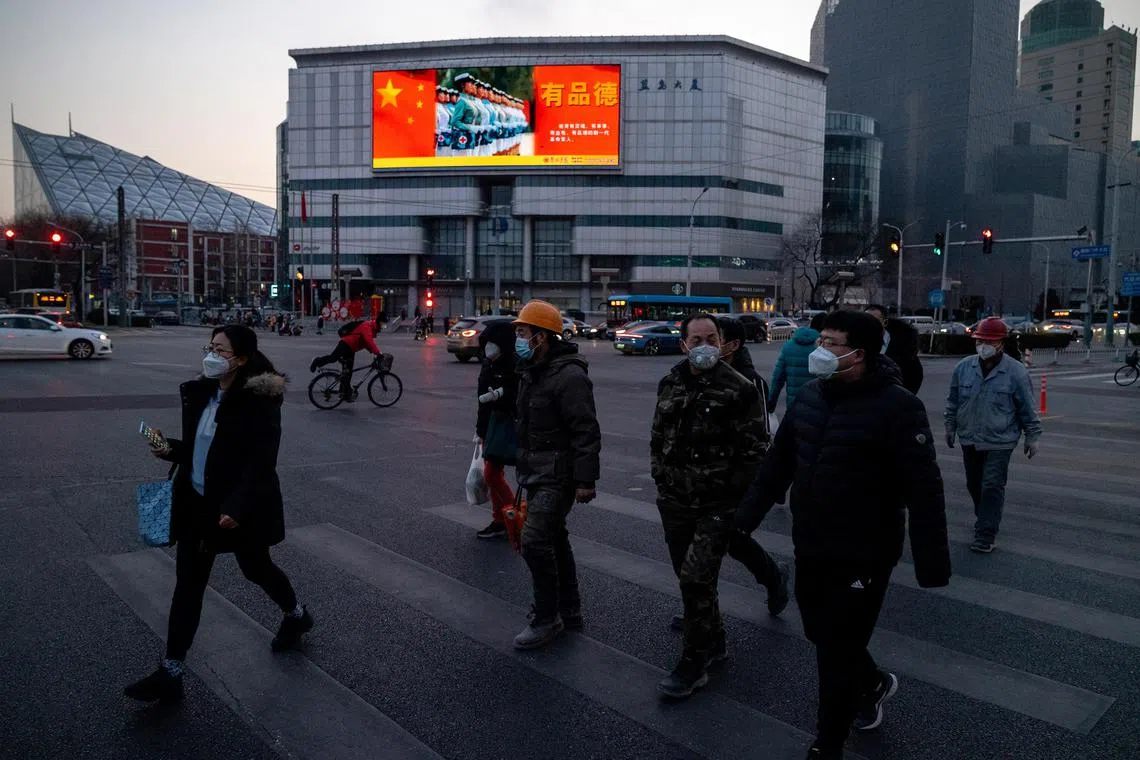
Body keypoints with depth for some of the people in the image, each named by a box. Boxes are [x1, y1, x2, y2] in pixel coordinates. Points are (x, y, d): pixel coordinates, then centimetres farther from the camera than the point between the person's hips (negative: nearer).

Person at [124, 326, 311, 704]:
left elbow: (262, 461, -22)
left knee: (256, 568, 15)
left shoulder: (258, 400, -19)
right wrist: (173, 449, -4)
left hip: (240, 507, -6)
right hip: (197, 502, 6)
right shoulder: (201, 393, 4)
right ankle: (171, 673, 15)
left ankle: (297, 615, 44)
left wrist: (237, 506, -29)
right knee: (188, 583, 7)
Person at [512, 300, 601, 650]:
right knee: (554, 539, 17)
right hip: (537, 472, 10)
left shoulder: (569, 376, -20)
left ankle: (547, 619, 3)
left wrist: (586, 480, -24)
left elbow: (586, 432, -23)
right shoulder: (531, 372, 11)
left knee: (535, 542, -13)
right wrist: (523, 464, 23)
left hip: (558, 475, -10)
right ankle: (569, 610, 31)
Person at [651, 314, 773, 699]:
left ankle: (694, 663, 7)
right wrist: (662, 479, 10)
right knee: (691, 580, 16)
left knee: (696, 581, -8)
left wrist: (734, 496, -10)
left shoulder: (739, 389, -10)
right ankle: (714, 641, 37)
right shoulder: (670, 384, 6)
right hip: (675, 503, 6)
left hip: (716, 507, -6)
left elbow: (753, 450, -9)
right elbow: (657, 437, 16)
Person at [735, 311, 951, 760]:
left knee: (837, 654, 3)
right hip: (810, 549, 7)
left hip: (862, 557, -7)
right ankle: (873, 684, 51)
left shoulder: (897, 407, -18)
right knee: (821, 634, 21)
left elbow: (923, 490, -18)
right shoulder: (809, 395, 3)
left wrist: (931, 564, -18)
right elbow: (778, 461, 11)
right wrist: (747, 516, 14)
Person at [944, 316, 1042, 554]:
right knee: (974, 485, 16)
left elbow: (1027, 408, -2)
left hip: (999, 442, -4)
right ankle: (985, 520, 38)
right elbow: (953, 400, 13)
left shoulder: (1016, 372, -9)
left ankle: (986, 536, -1)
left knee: (992, 487, -6)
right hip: (969, 439, 5)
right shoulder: (964, 367, 1)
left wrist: (1032, 437, 1)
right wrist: (950, 426, 15)